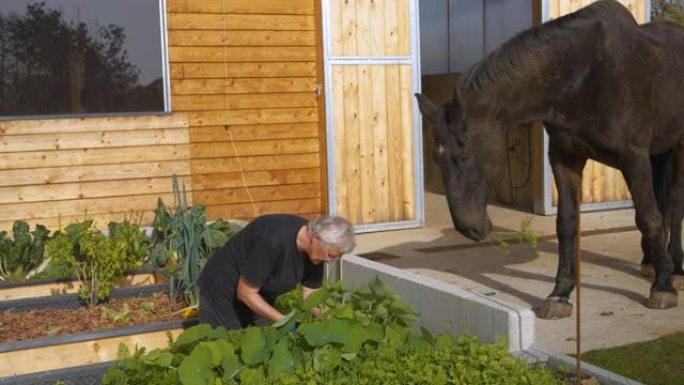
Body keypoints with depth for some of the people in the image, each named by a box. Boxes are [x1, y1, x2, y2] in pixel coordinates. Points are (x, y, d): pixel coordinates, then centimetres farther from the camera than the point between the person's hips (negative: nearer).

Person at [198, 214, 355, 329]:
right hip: (223, 291, -7)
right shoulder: (272, 241, -36)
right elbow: (245, 293, -28)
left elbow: (310, 298, -6)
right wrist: (286, 322, -29)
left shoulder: (314, 252, -14)